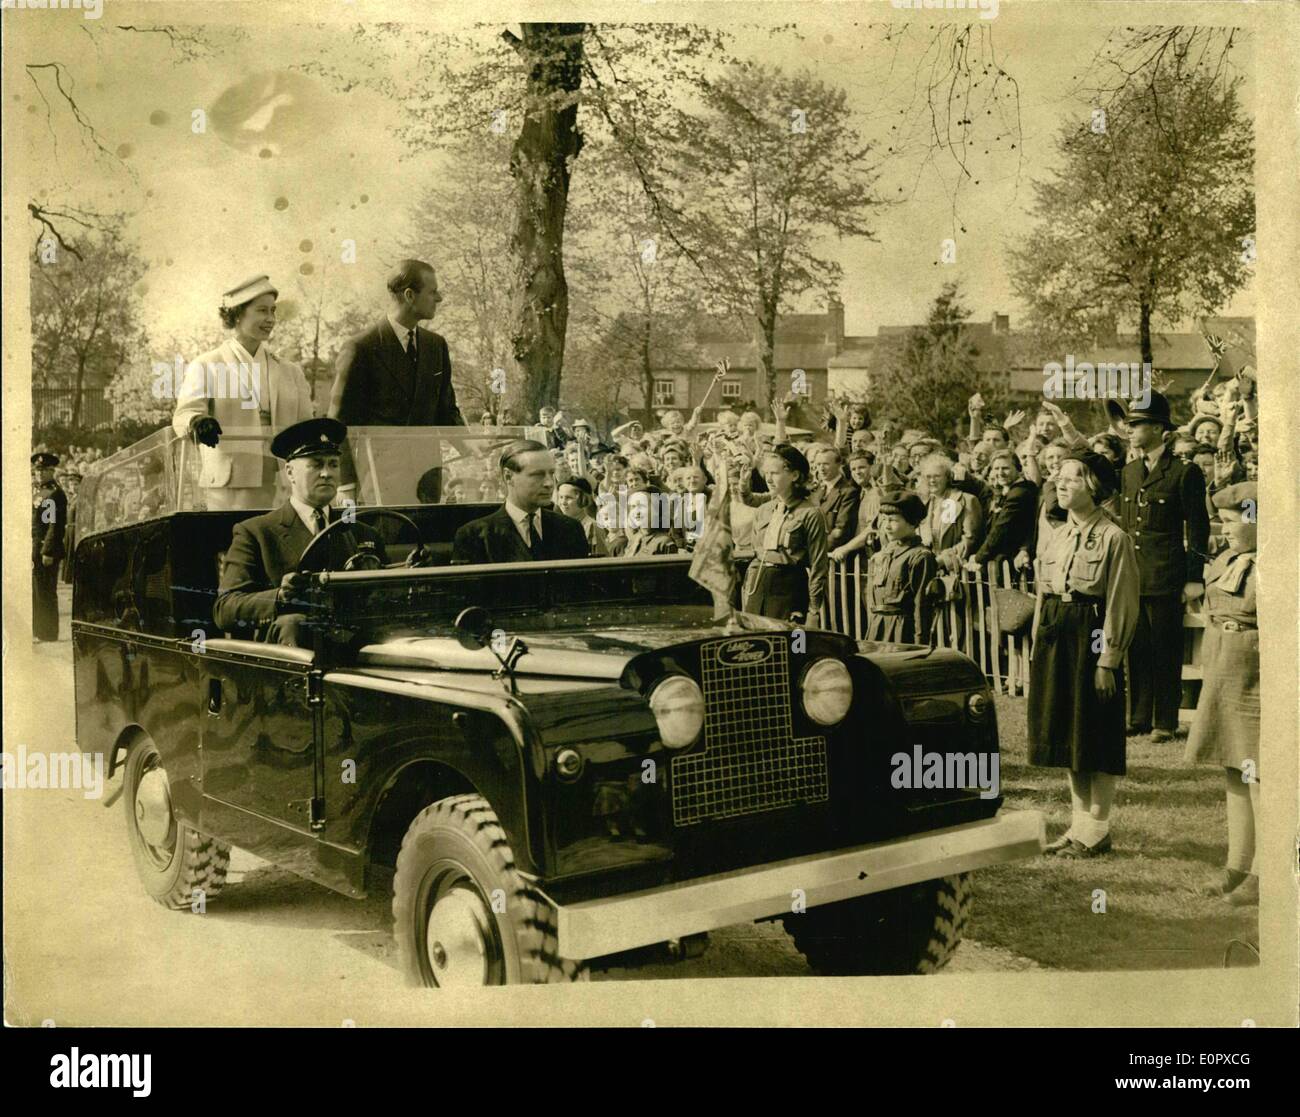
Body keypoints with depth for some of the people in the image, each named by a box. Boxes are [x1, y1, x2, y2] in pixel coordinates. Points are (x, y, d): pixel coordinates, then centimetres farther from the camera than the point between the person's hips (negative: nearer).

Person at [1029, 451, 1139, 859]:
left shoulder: (1113, 537, -10)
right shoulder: (1056, 537, 12)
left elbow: (1121, 605, -12)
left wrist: (1108, 661, -16)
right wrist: (1037, 649, 12)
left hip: (1091, 638, -7)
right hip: (1055, 639, 7)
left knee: (1095, 738, 1)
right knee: (1067, 734, 12)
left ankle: (1096, 831, 10)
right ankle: (1079, 823, 22)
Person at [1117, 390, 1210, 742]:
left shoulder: (1185, 473, -5)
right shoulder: (1128, 472, 13)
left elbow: (1198, 529, -5)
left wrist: (1194, 579, -9)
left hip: (1166, 578, -6)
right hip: (1131, 577, 6)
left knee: (1165, 651, 1)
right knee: (1136, 649, 10)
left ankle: (1165, 722, 10)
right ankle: (1139, 717, 19)